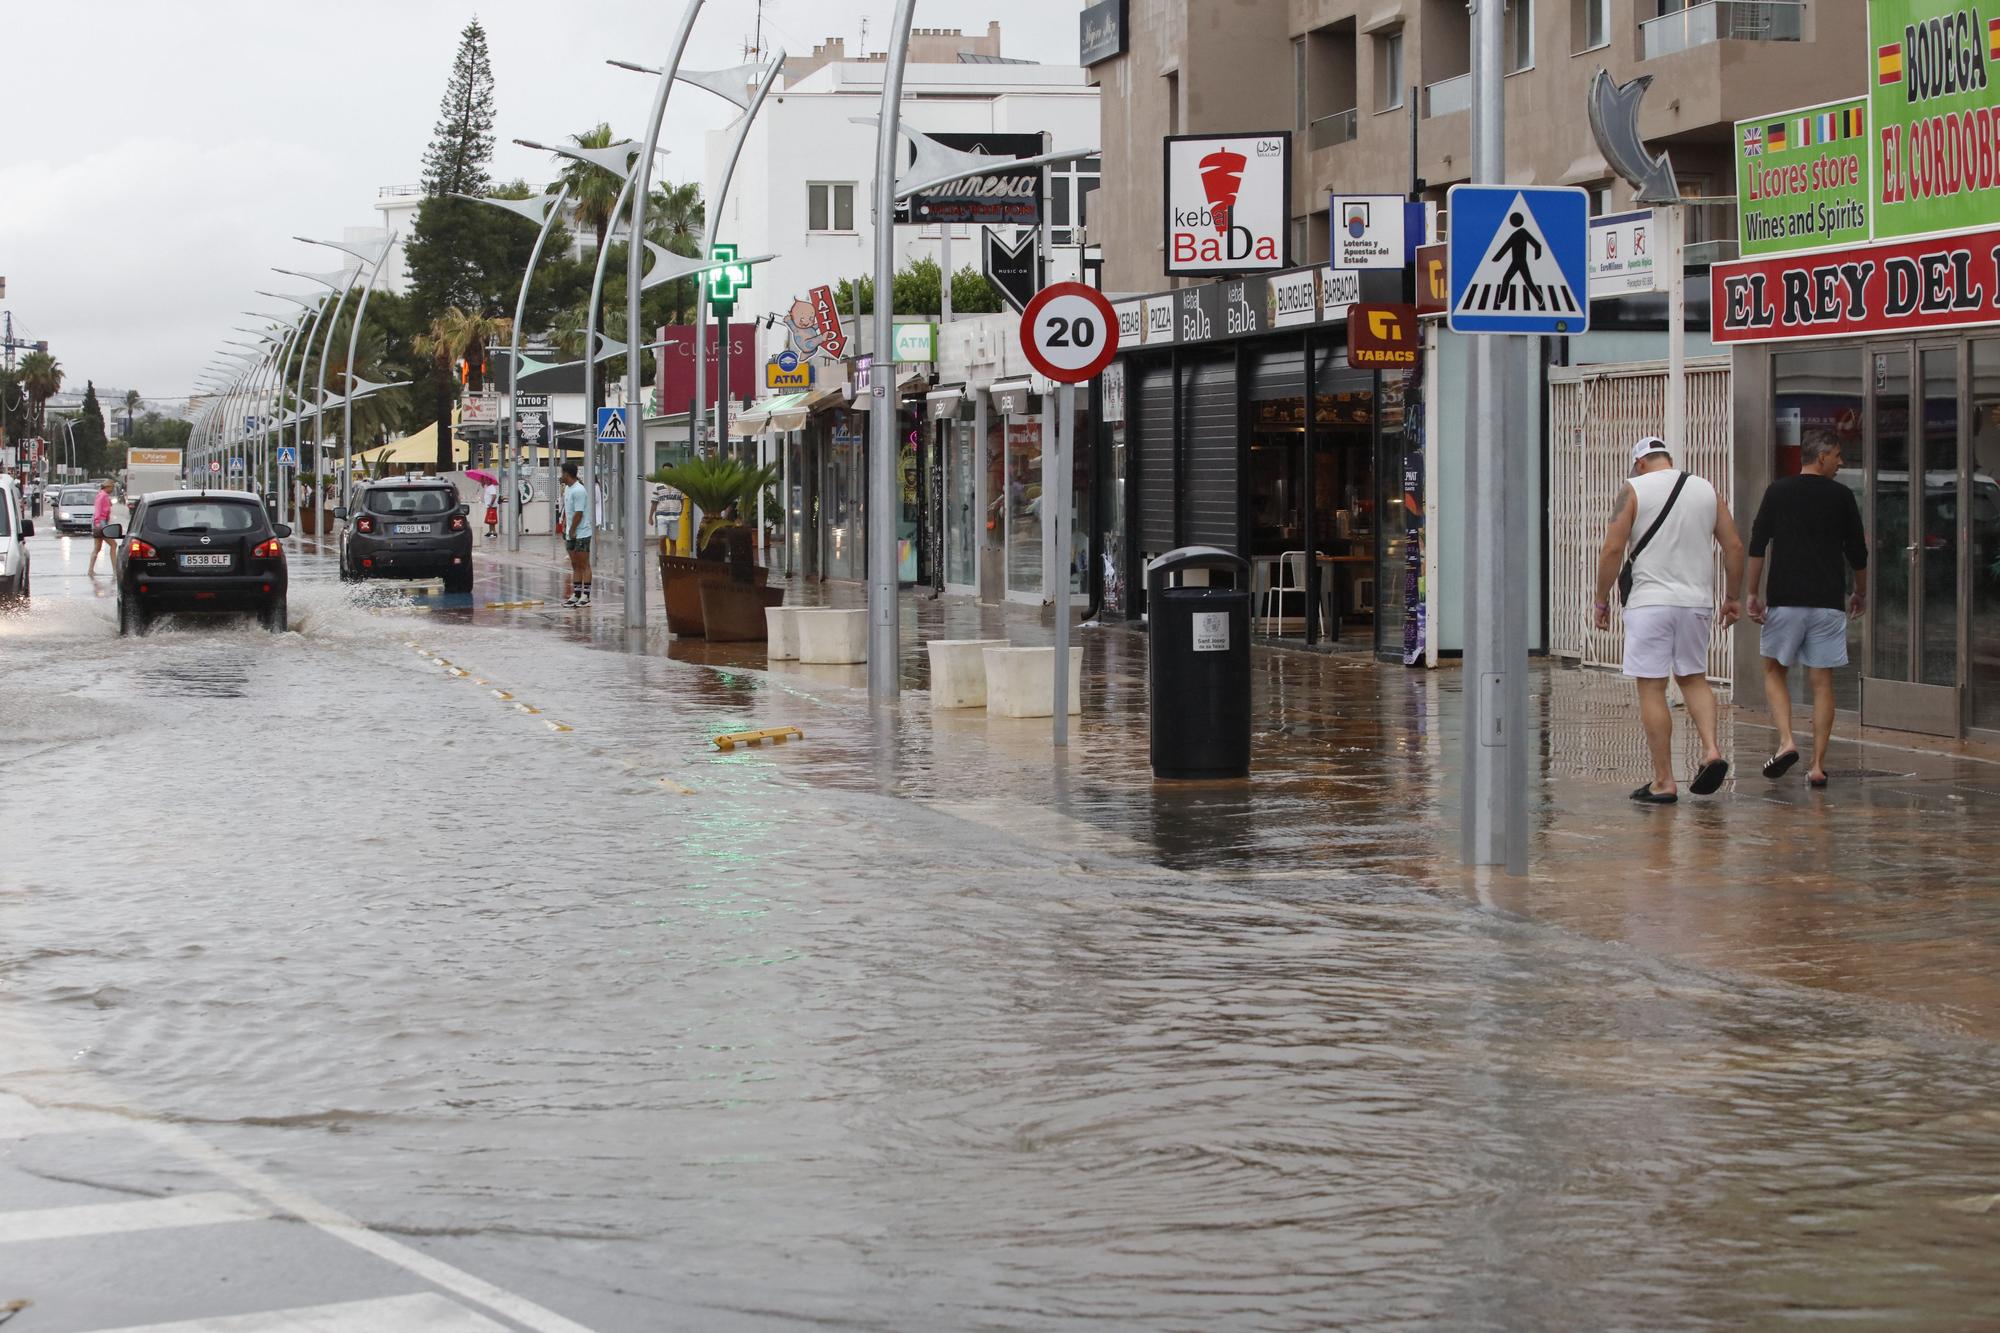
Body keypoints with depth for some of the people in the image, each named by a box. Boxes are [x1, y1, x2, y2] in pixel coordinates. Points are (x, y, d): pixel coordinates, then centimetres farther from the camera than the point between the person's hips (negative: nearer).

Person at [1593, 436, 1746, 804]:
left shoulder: (1635, 490, -2)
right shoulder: (1706, 490, 10)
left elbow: (1612, 549, -8)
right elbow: (1734, 546, 10)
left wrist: (1601, 600, 0)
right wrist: (1733, 597, 19)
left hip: (1650, 602, -4)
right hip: (1696, 601, 5)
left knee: (1652, 689, 0)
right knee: (1693, 678, 20)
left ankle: (1664, 781, 0)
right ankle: (1711, 749, 0)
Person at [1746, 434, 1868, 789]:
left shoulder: (1778, 491, 4)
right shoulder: (1841, 496, 3)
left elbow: (1757, 545, -2)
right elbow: (1858, 552, 7)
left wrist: (1754, 593, 2)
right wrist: (1860, 593, 23)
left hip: (1785, 599, 0)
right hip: (1829, 601, 0)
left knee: (1775, 671, 14)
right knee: (1822, 682, 4)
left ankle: (1786, 742, -7)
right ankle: (1818, 765, 2)